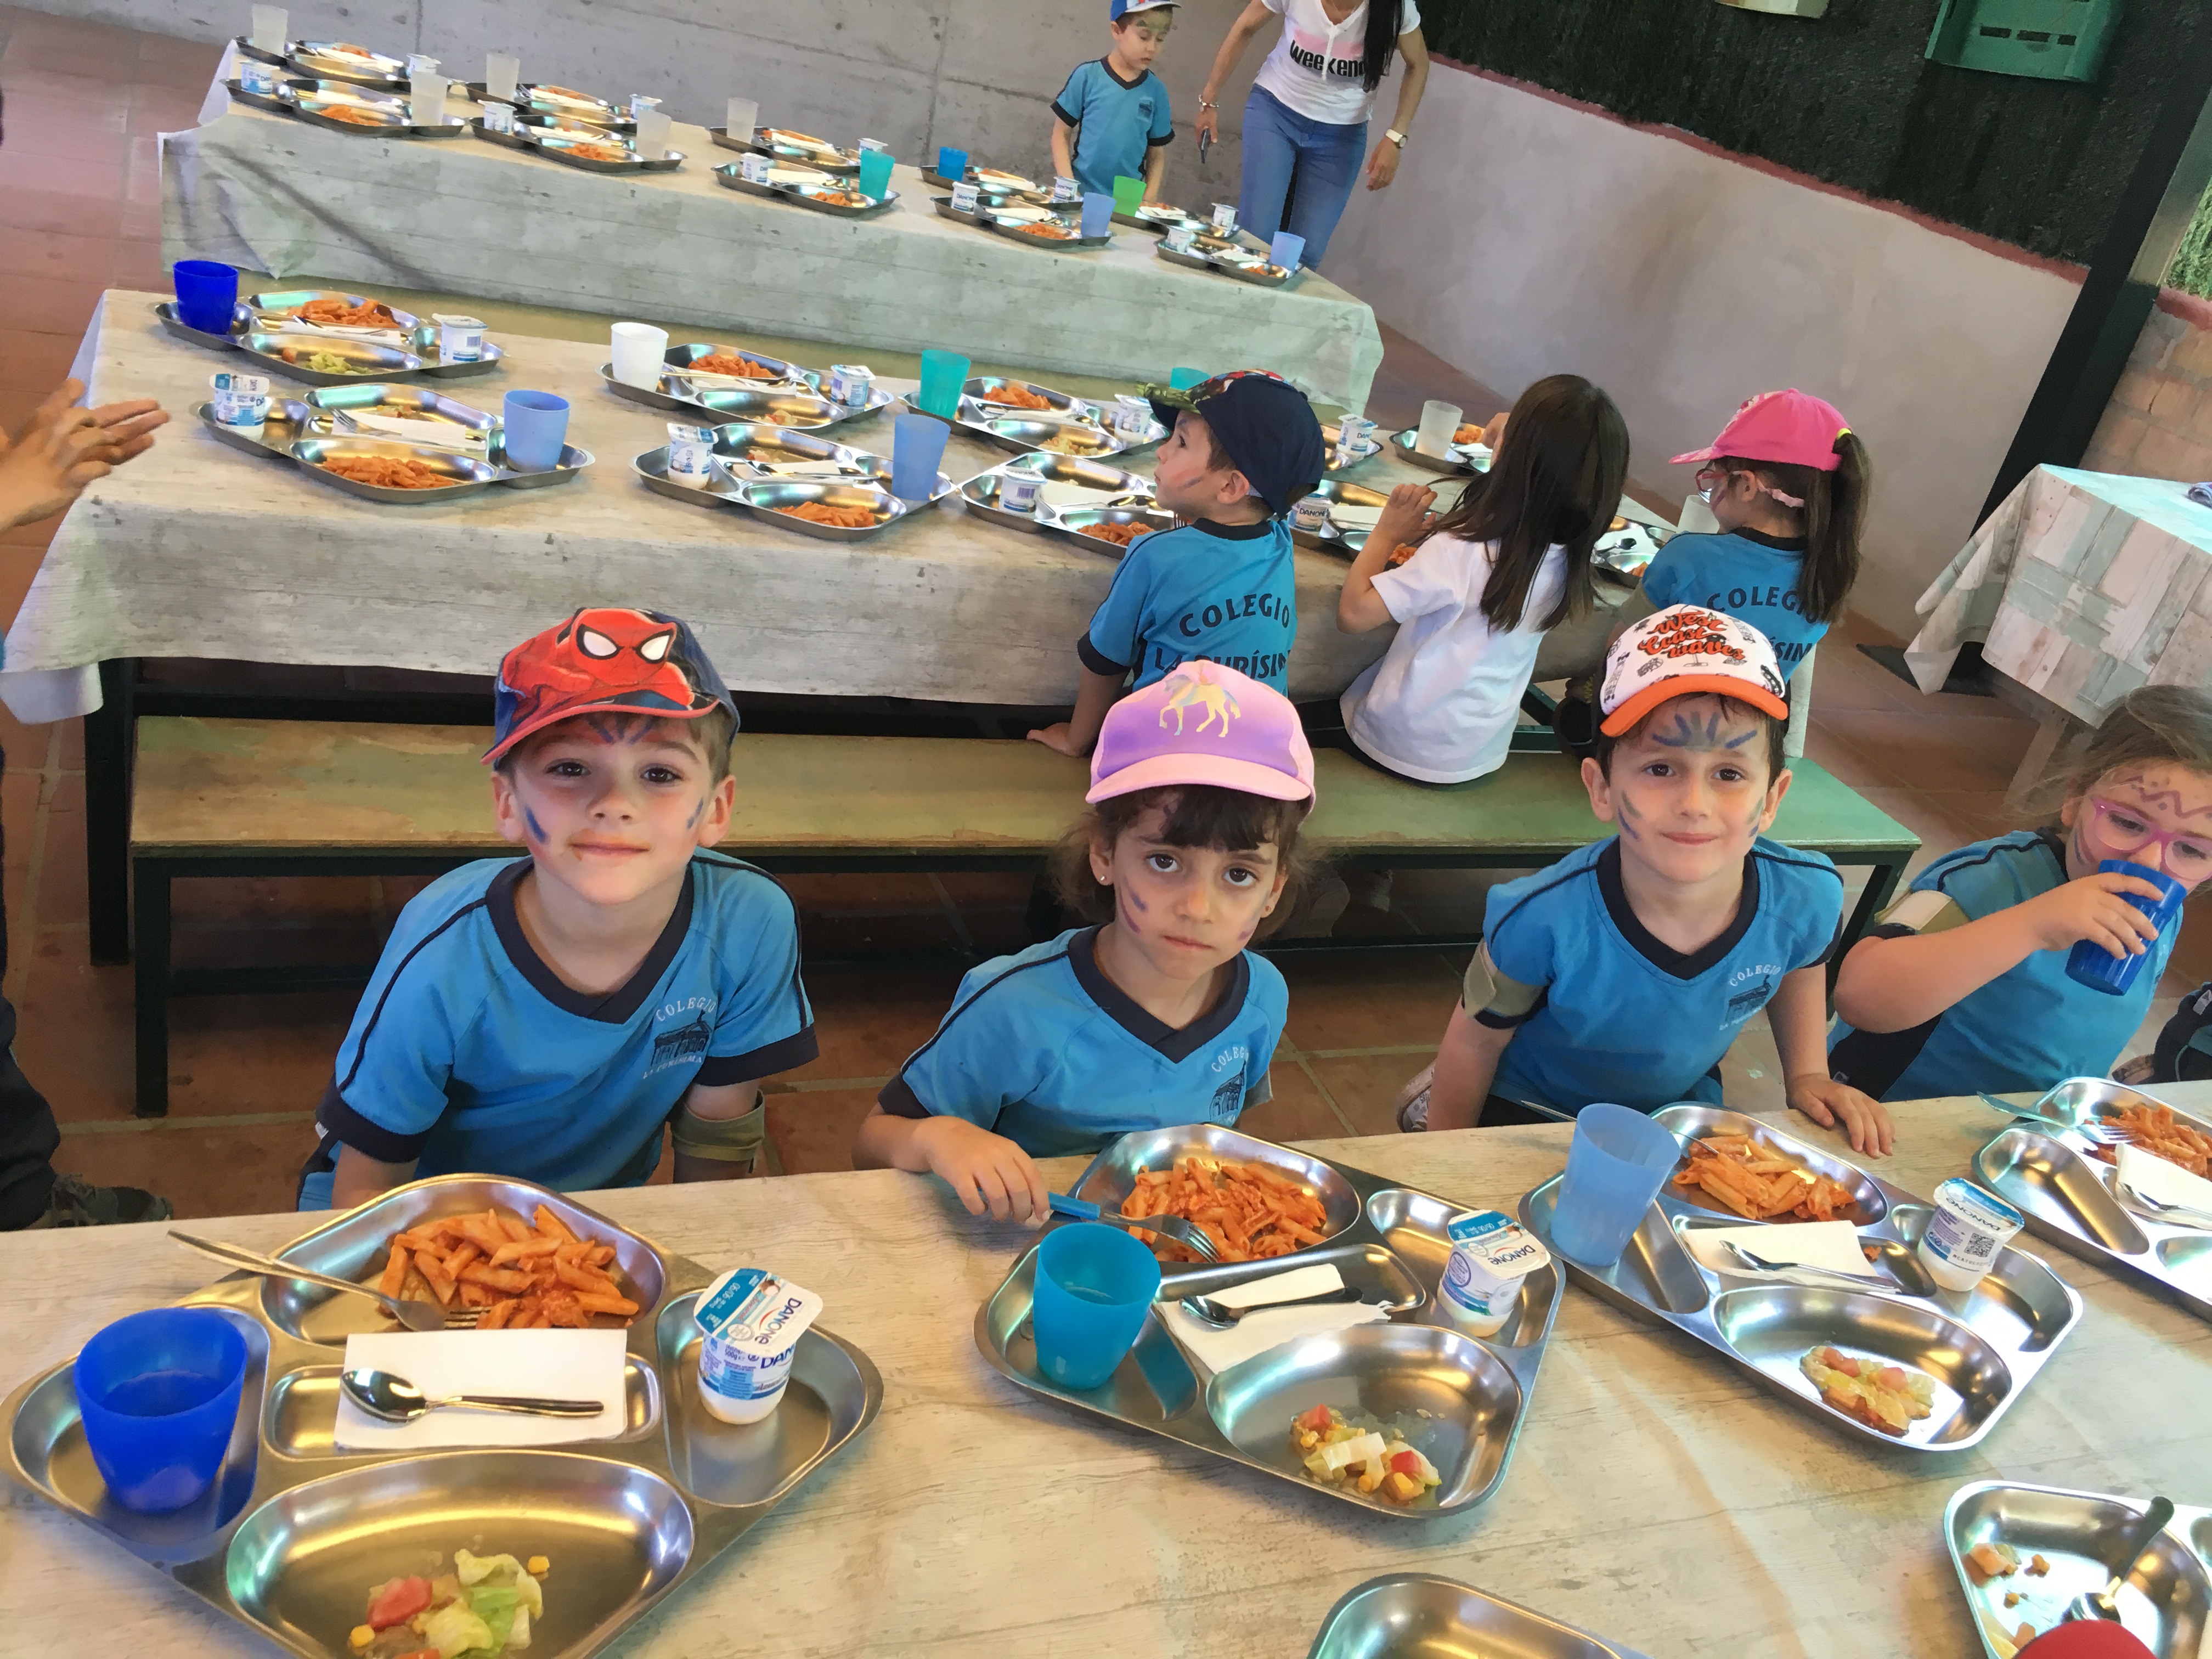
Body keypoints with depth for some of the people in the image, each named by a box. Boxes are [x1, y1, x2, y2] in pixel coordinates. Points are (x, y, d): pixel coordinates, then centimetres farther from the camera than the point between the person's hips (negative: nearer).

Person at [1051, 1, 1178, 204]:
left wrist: (1149, 199, -6)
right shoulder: (1087, 76, -6)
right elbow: (1061, 134, 0)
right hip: (1081, 195, -2)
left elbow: (1157, 155, 7)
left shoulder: (1156, 90, 1)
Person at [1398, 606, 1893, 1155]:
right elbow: (1474, 1044, -16)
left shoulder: (1808, 900, -24)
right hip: (1528, 1114, -4)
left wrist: (1807, 1076, -3)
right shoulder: (1543, 921, -35)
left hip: (1684, 1107, 5)